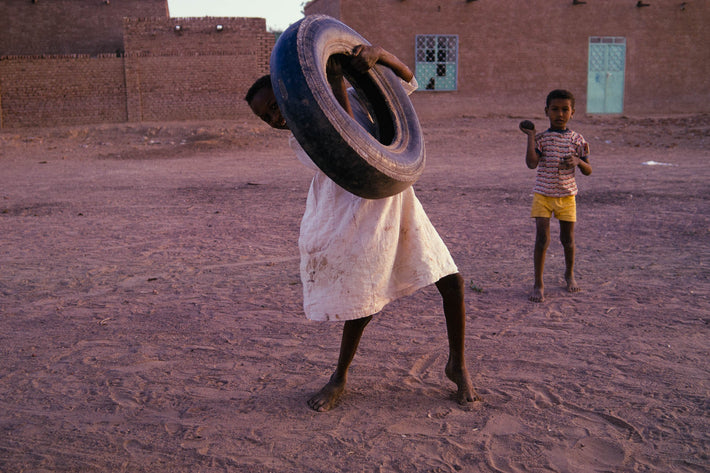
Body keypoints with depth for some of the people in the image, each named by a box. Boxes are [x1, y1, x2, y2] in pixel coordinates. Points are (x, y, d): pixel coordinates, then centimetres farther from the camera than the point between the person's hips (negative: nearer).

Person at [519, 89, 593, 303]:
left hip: (566, 196, 2)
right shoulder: (541, 138, -4)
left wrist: (578, 161, -18)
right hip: (543, 195, -2)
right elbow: (531, 163, -20)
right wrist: (530, 135, -16)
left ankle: (569, 273, 38)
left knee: (567, 239, 11)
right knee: (542, 239, -9)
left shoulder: (577, 140, 1)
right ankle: (538, 284, 1)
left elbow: (588, 171, 4)